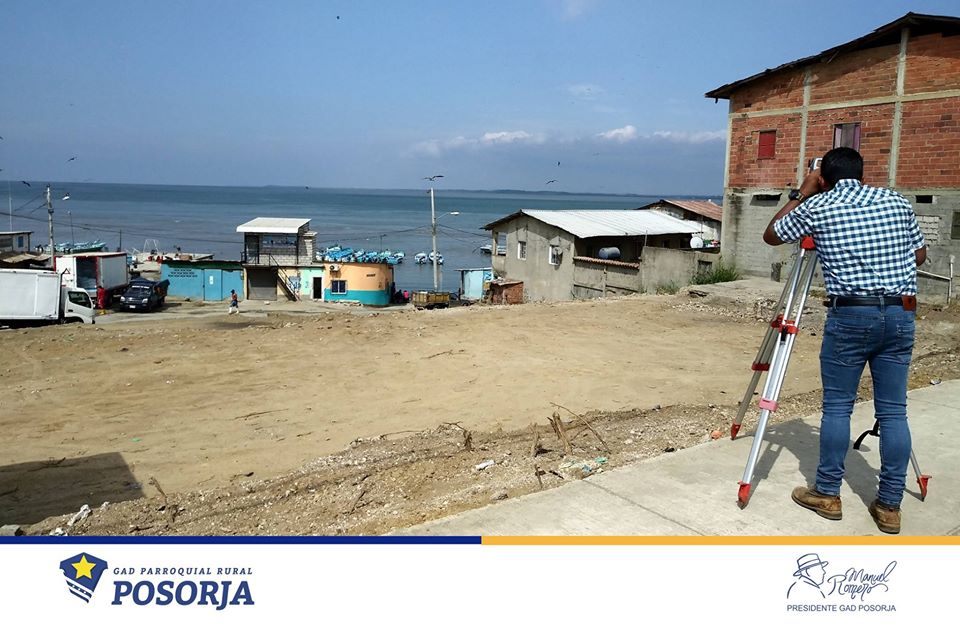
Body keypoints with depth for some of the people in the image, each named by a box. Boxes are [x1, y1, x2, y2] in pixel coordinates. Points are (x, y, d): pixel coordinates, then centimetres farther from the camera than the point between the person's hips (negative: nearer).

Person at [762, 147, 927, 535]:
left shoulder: (816, 207, 0)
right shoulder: (897, 202, 11)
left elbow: (771, 236, 14)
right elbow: (920, 255, 21)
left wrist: (800, 194, 20)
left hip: (850, 315, -4)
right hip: (900, 314, 4)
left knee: (837, 407, 6)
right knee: (893, 411, 7)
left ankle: (827, 494, 15)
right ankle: (889, 505, 13)